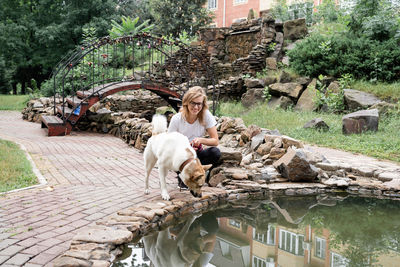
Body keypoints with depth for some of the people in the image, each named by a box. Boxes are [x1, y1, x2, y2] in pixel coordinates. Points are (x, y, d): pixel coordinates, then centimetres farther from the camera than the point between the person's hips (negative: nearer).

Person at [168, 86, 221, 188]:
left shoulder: (206, 115, -13)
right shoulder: (176, 119, -16)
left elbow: (215, 141, -12)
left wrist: (201, 140, -32)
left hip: (197, 152, 2)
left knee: (215, 152, -28)